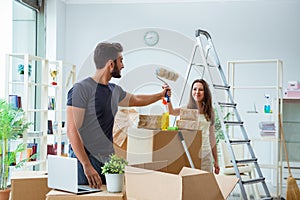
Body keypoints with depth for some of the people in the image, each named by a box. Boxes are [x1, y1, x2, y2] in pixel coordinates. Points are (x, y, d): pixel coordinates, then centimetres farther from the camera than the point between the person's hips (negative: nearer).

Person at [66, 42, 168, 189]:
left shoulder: (115, 90, 12)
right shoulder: (82, 89, -12)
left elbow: (135, 99, 35)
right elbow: (72, 131, -17)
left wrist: (161, 95, 45)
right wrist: (87, 166, -23)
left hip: (108, 160, 7)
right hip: (85, 160, -7)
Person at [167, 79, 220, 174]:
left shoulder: (210, 112, 10)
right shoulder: (187, 109, 0)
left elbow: (212, 136, 14)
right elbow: (171, 111, -21)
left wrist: (216, 160, 14)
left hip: (205, 154, 3)